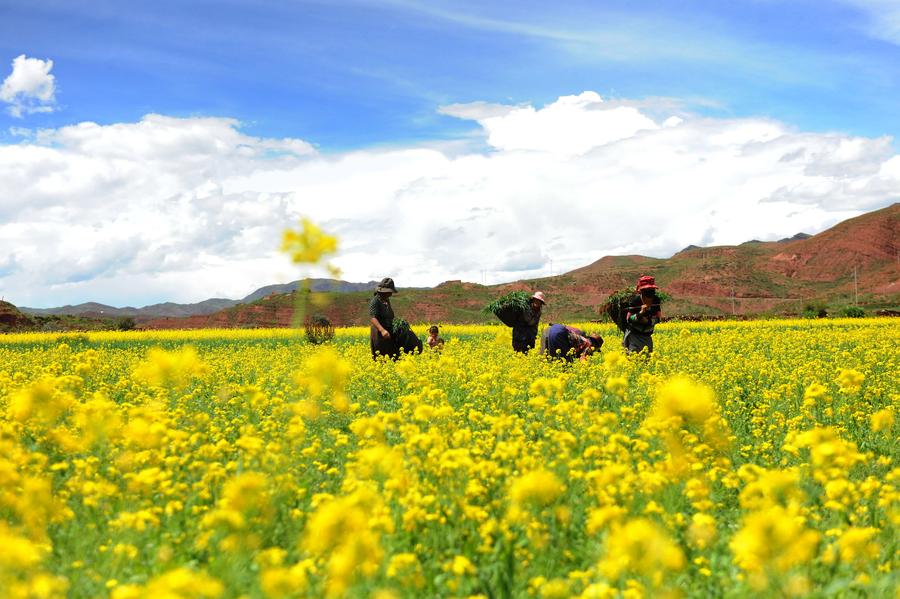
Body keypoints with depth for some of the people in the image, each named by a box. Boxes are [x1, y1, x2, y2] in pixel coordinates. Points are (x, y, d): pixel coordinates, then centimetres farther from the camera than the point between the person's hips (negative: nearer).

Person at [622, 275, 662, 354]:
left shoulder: (656, 300, -5)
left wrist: (648, 321, -21)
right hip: (634, 335, -5)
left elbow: (658, 318, -2)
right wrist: (640, 313, -32)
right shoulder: (636, 300, -18)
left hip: (647, 335, 5)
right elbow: (629, 319, -17)